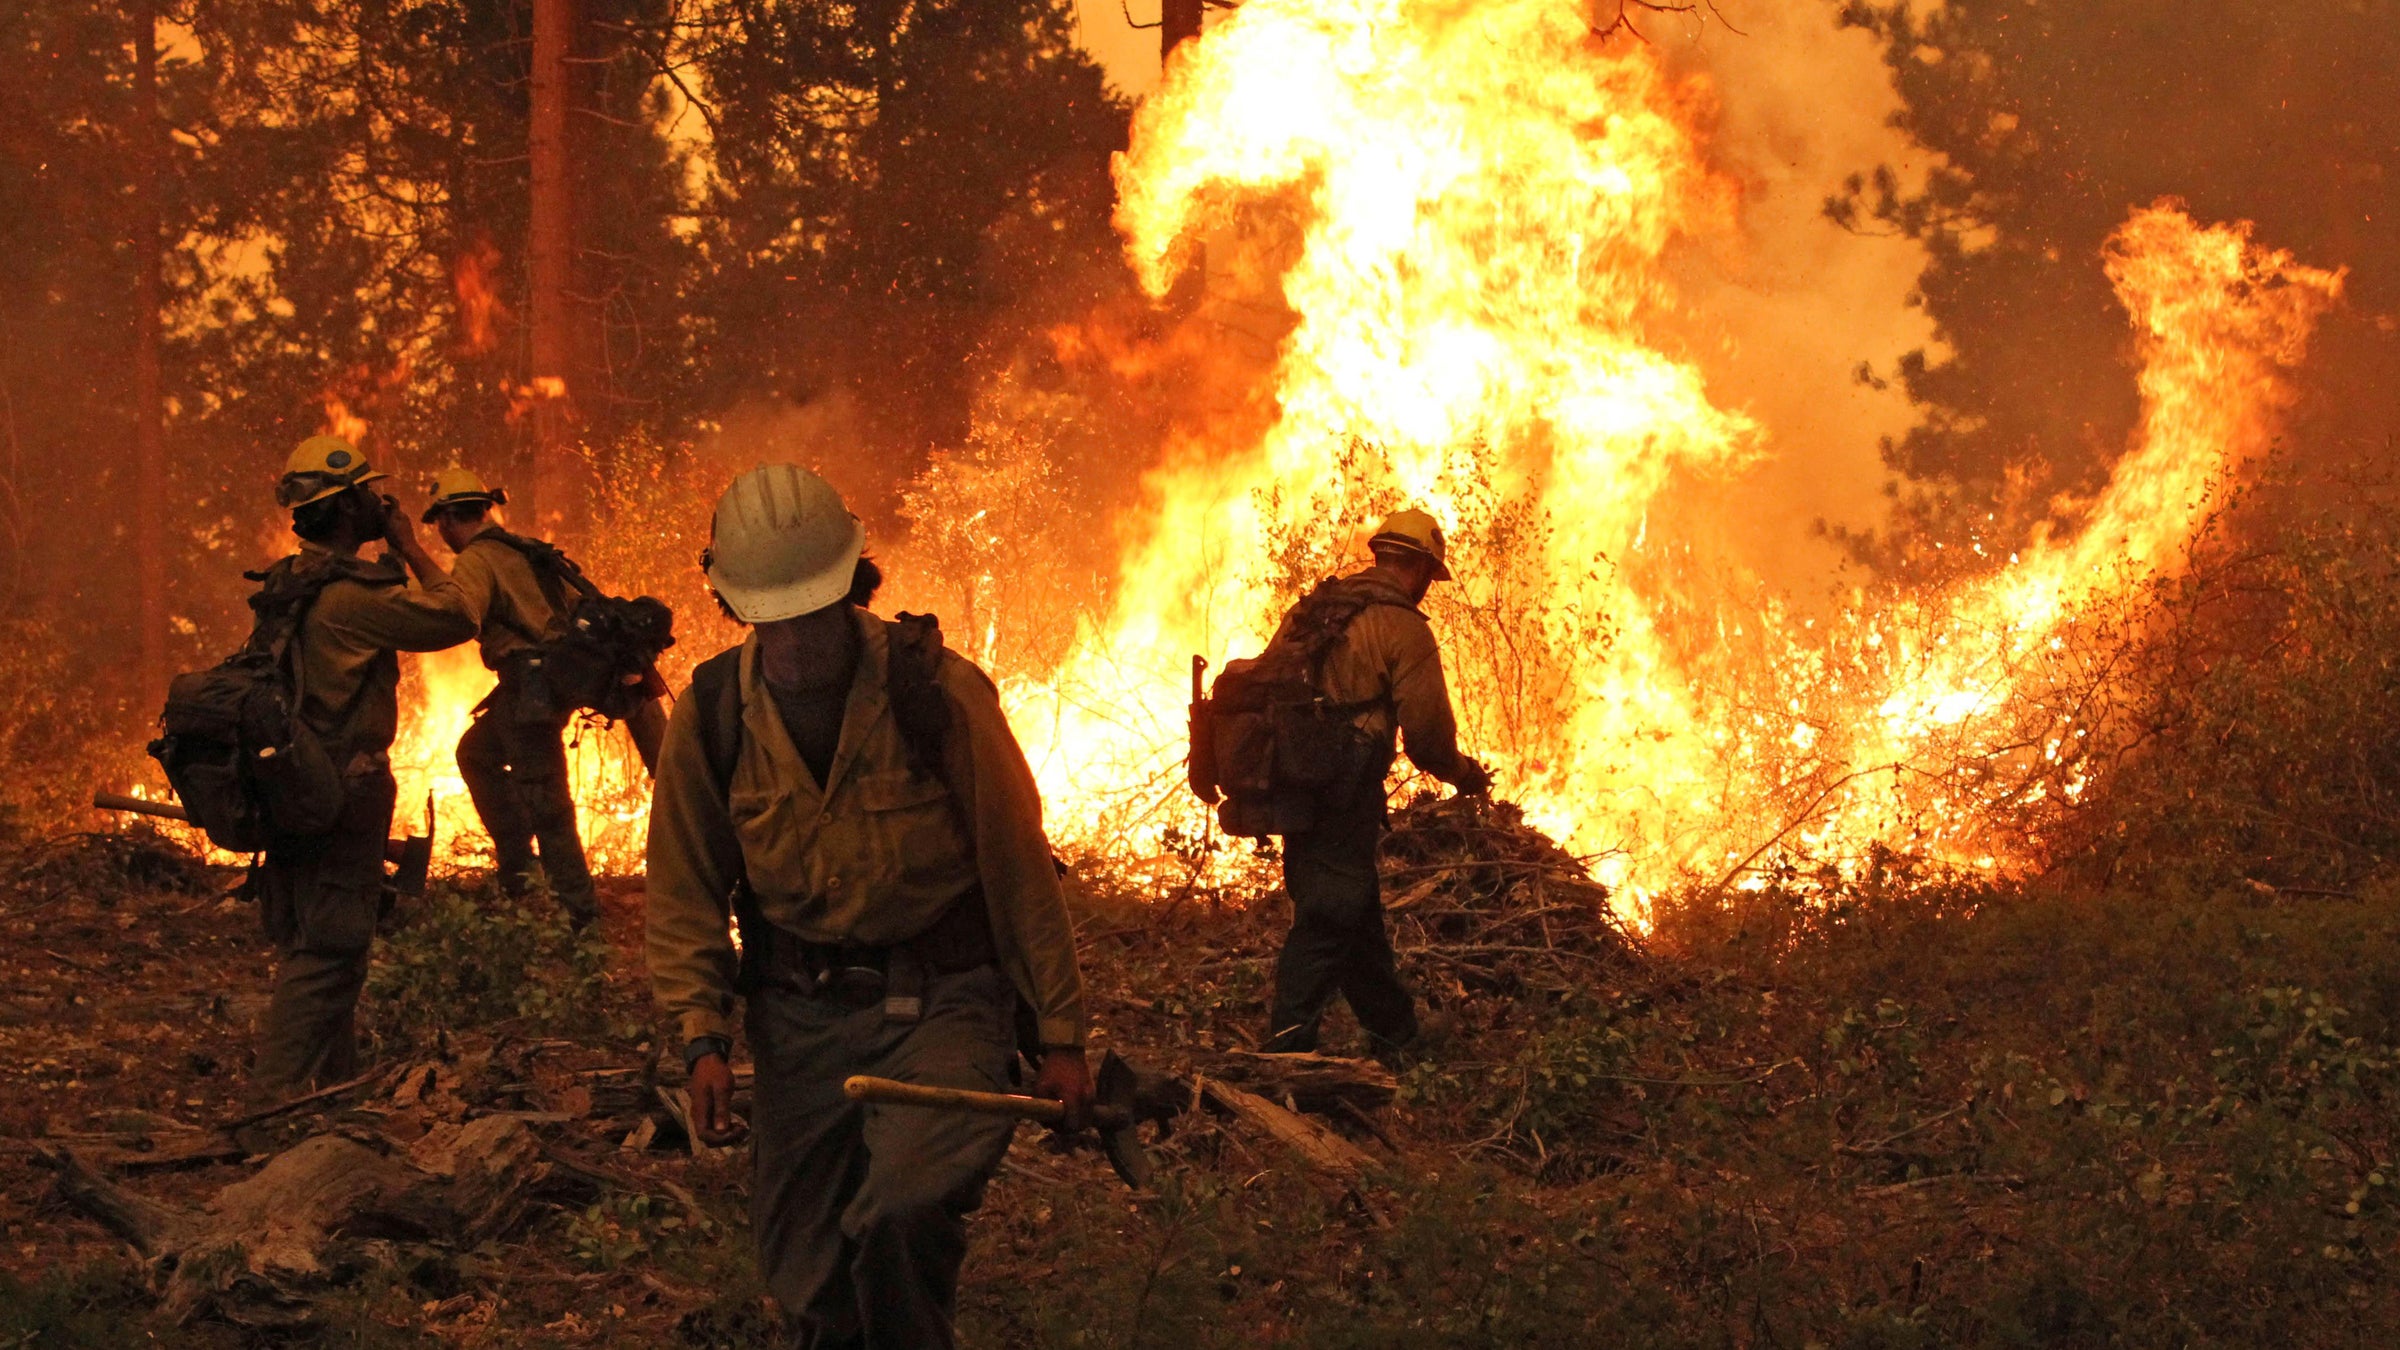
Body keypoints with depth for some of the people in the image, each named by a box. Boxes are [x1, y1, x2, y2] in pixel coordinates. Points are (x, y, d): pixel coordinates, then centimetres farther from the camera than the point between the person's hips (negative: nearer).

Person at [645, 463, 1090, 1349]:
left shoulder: (939, 692, -9)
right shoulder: (708, 714, -1)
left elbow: (1018, 868, -3)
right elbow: (686, 894, 8)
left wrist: (1061, 1037, -1)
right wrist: (703, 1039, -4)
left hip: (940, 1003, -3)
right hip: (798, 1017, 3)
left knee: (901, 1216, -26)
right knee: (805, 1272, 6)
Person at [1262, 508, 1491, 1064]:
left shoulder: (1309, 608, 14)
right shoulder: (1404, 628, -9)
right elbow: (1427, 733, -10)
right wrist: (1464, 775, 10)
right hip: (1344, 802, -8)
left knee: (1359, 919, 18)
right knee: (1327, 923, -5)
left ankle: (1398, 1042, 30)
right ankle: (1286, 1051, -8)